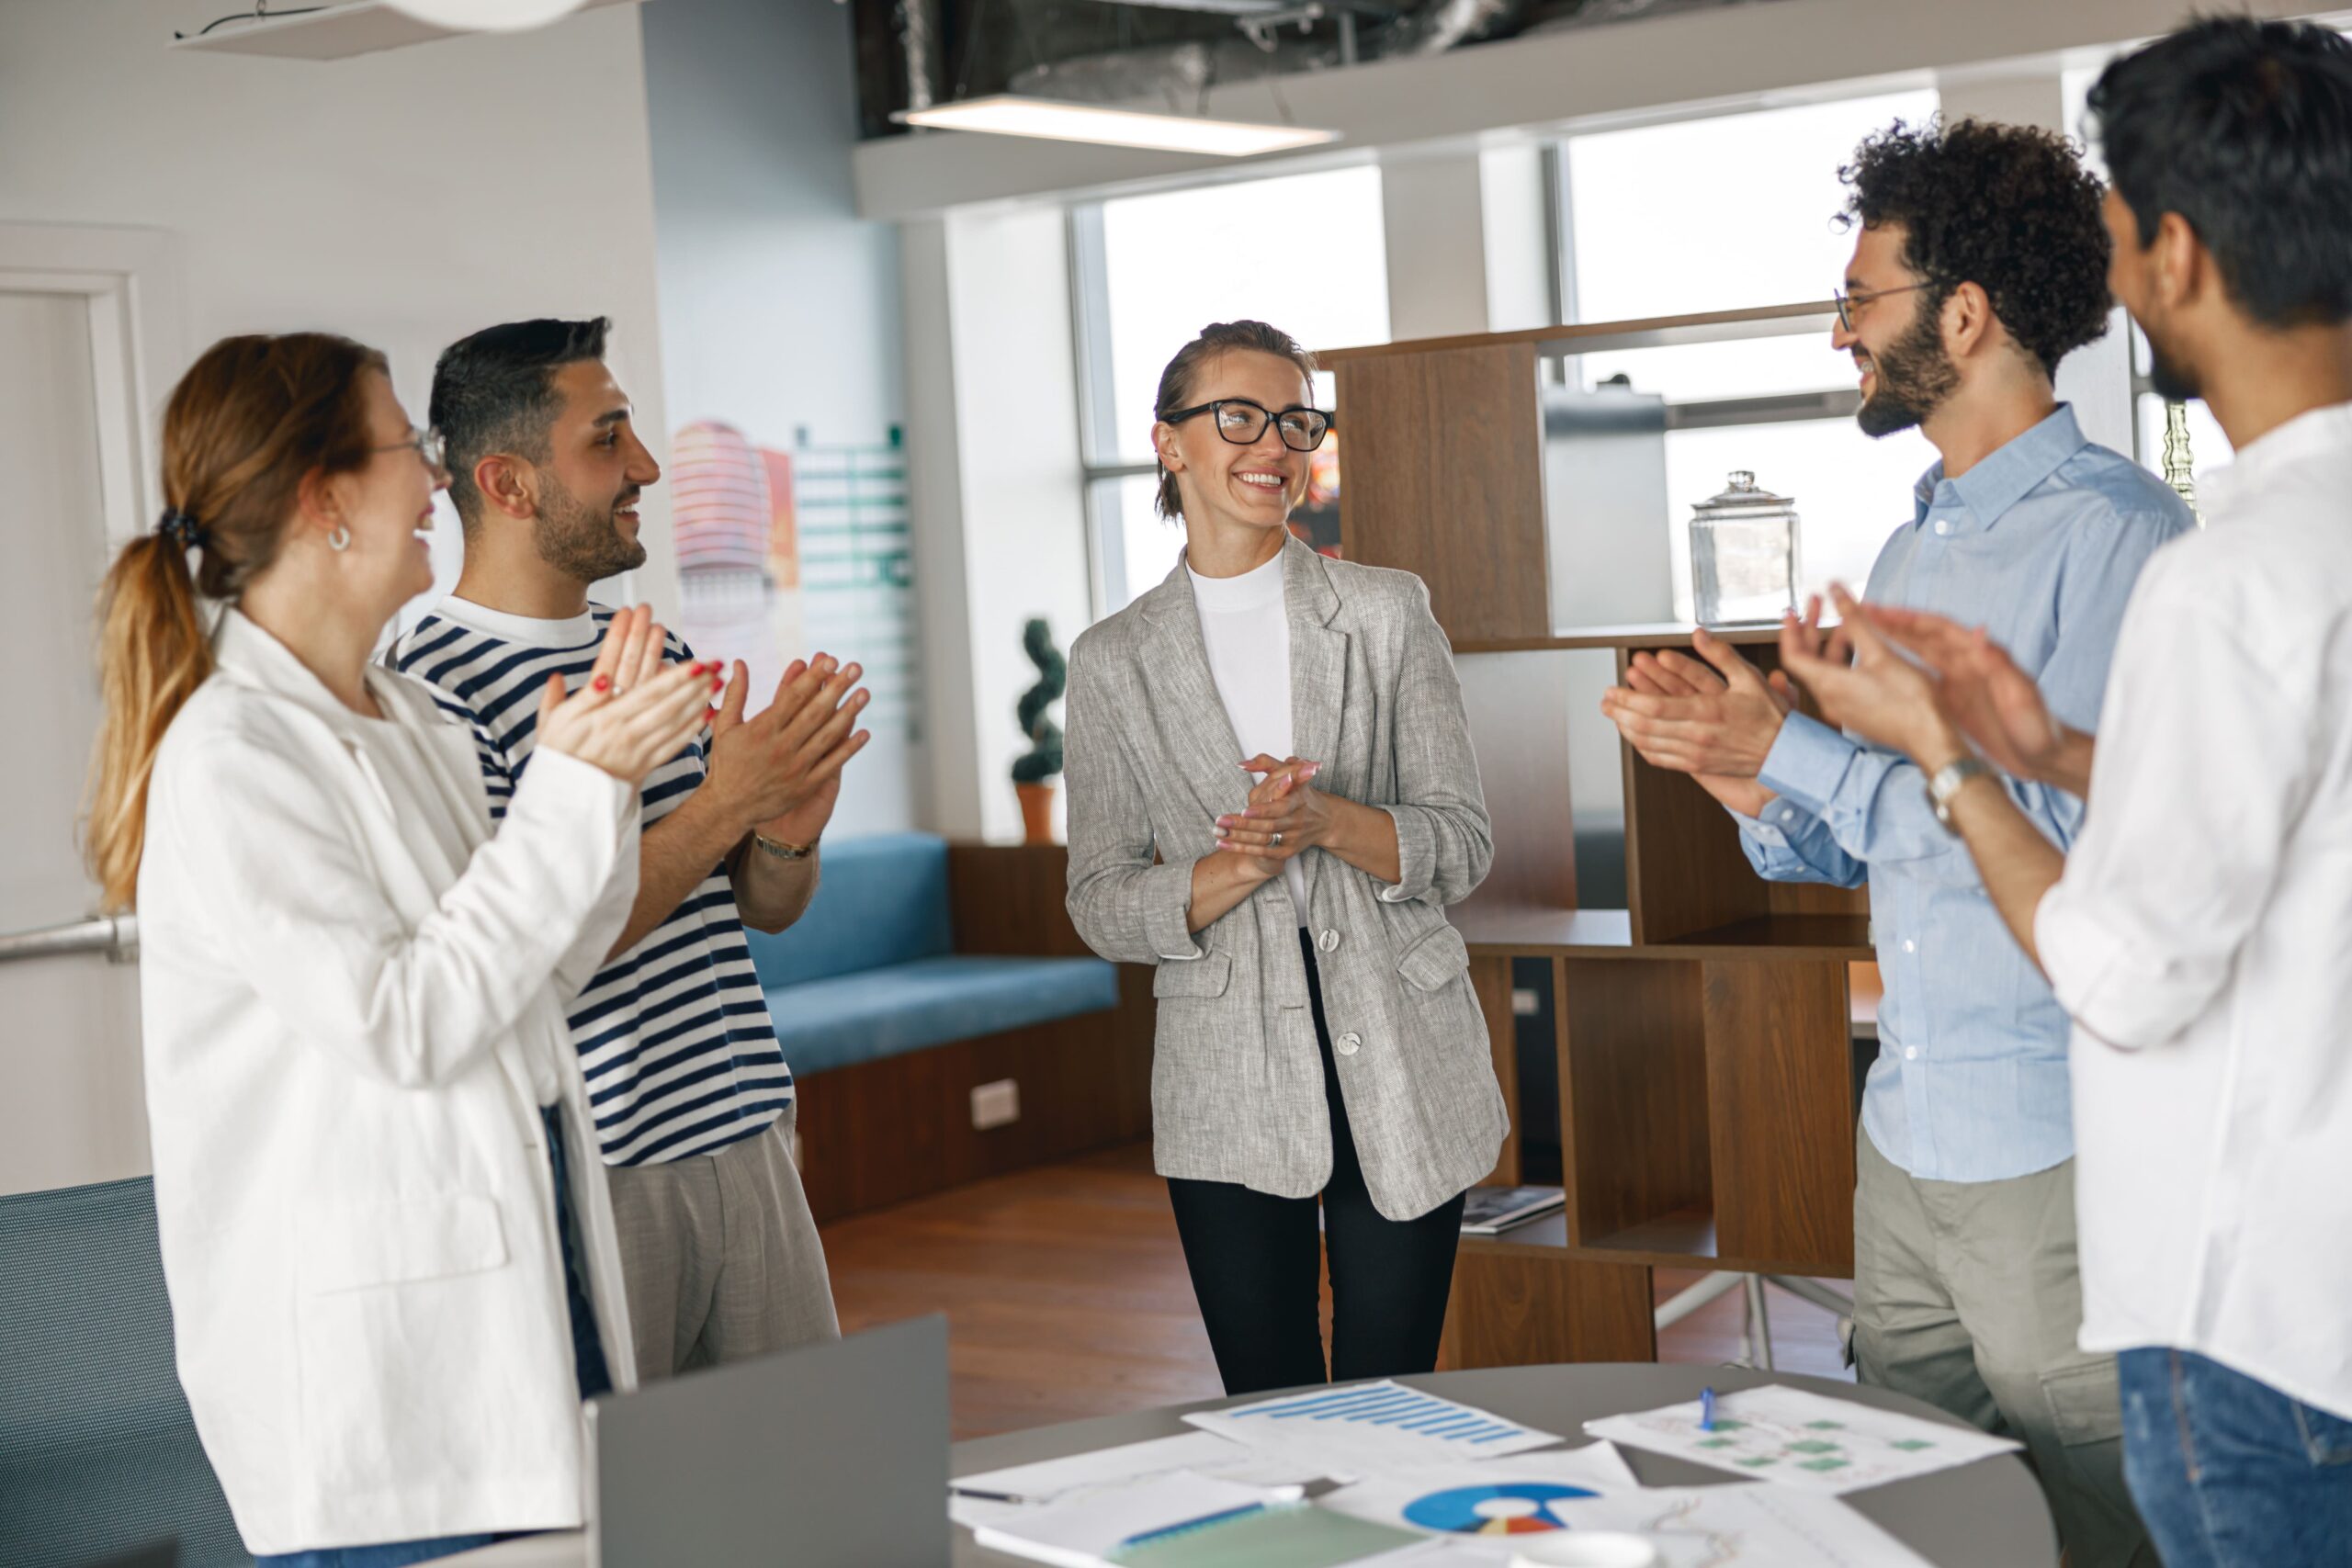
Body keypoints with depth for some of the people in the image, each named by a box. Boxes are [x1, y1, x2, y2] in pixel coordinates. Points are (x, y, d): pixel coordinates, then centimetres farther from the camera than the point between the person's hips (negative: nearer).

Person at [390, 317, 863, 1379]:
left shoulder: (659, 654, 13)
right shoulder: (429, 687, -12)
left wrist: (787, 835, -5)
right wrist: (722, 804, -20)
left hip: (747, 1143, 7)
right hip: (592, 1175, -7)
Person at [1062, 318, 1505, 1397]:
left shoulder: (1388, 613, 3)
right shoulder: (1113, 662, 4)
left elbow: (1462, 844, 0)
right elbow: (1101, 908, 1)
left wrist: (1329, 823, -19)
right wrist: (1240, 866, -17)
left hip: (1401, 1074, 0)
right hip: (1230, 1094, 0)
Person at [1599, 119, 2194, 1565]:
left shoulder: (2115, 533, -12)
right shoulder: (1916, 549, 16)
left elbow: (2067, 838, -22)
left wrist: (1792, 754, -18)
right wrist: (1750, 779, -2)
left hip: (2056, 1154, -8)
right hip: (1908, 1139, 8)